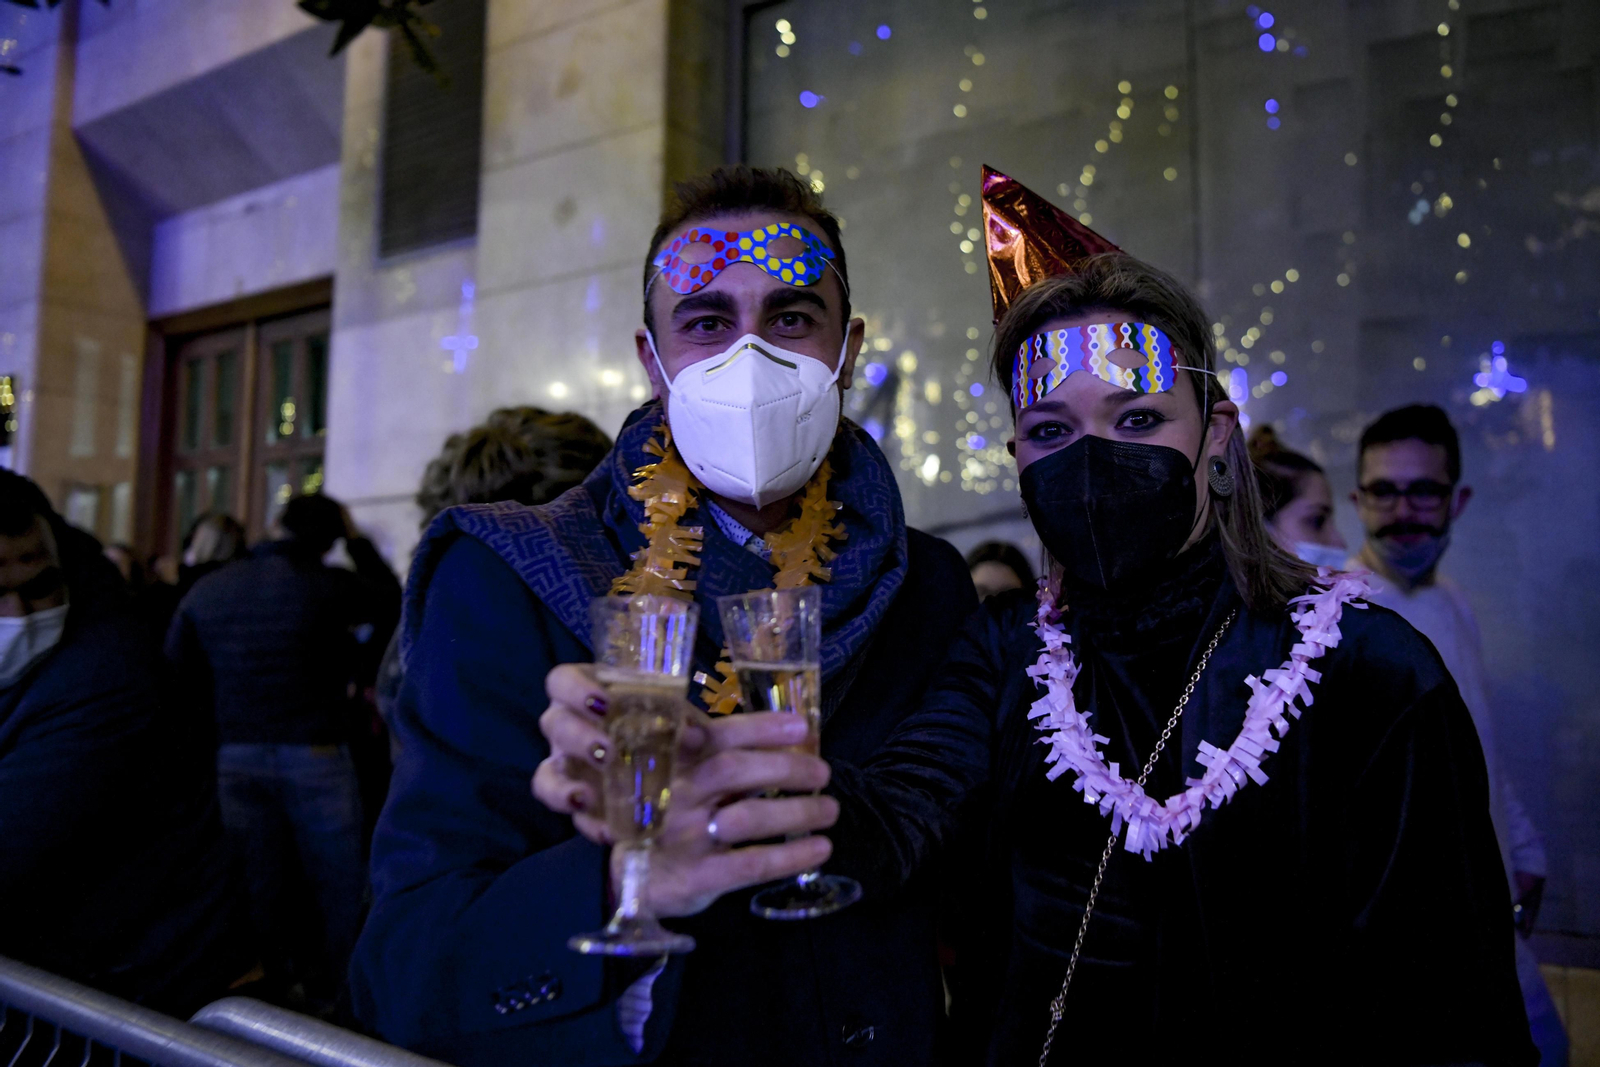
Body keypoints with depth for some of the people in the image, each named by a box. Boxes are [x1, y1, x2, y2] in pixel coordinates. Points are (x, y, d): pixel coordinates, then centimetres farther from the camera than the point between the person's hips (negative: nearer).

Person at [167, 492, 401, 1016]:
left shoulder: (207, 589, 4)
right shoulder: (329, 586, -11)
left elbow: (178, 669, 11)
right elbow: (392, 603, 6)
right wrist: (359, 541, 11)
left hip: (236, 758, 5)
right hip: (316, 757, -5)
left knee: (265, 889, 14)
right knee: (340, 889, 9)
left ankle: (278, 993, 23)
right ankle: (327, 1001, 15)